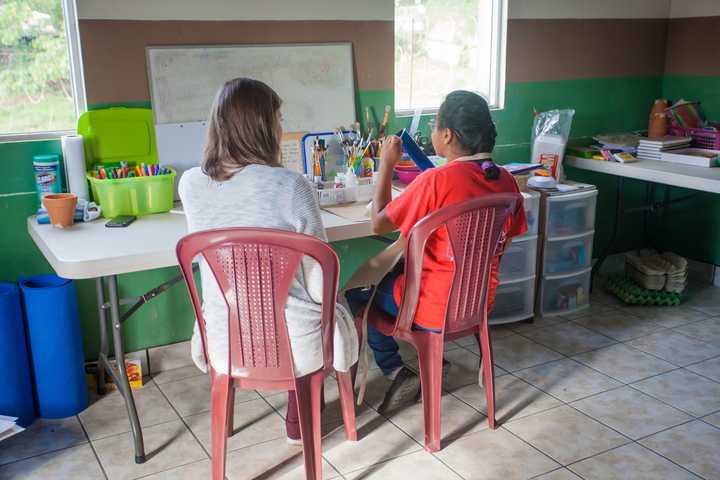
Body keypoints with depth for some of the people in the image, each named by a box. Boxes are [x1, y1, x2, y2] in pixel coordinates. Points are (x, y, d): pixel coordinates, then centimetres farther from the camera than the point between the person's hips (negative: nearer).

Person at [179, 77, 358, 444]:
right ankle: (299, 423, 45)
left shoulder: (189, 184, -7)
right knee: (336, 313, 32)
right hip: (293, 345, -4)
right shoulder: (291, 186, -21)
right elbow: (320, 283, -11)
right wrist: (323, 299, 8)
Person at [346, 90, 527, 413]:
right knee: (395, 272, 31)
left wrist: (386, 165, -4)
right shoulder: (505, 180, -5)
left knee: (356, 294, 18)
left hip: (436, 311, -7)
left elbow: (379, 224, -13)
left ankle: (397, 372, 11)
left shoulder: (437, 180, -24)